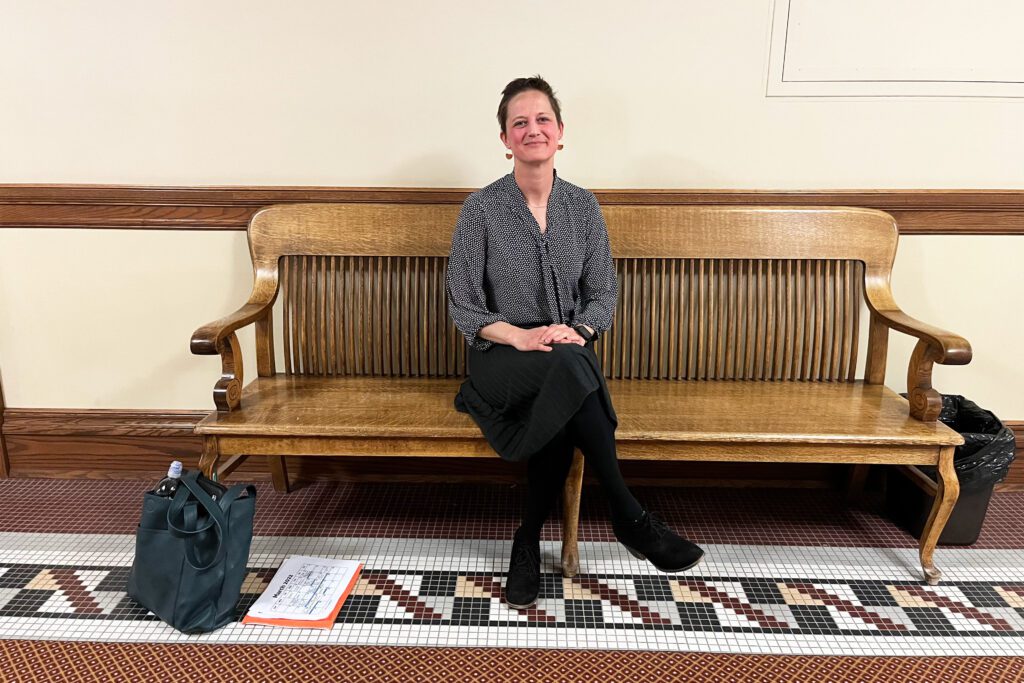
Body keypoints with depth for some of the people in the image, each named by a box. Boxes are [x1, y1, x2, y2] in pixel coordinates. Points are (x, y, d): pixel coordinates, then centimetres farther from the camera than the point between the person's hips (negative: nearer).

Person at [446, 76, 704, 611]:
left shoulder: (583, 206, 6)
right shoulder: (481, 208, -2)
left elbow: (603, 293, 7)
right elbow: (462, 306, -3)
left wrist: (577, 331, -15)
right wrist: (519, 336, -21)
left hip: (568, 359, 3)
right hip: (500, 360, -2)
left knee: (561, 411, -33)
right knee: (566, 365, -36)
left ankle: (529, 539, -11)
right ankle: (628, 516, -26)